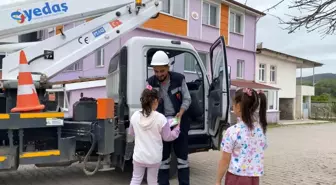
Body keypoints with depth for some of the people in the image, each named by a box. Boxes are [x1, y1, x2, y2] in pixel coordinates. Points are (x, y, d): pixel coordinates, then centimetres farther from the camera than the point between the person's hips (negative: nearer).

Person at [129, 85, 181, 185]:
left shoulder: (135, 116, -7)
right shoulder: (160, 118, -18)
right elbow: (167, 137, -7)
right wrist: (177, 128, 7)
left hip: (139, 156, 2)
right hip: (154, 158, -2)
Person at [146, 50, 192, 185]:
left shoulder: (179, 79, -9)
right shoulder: (151, 82, -6)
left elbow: (187, 99, -3)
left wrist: (181, 113, -19)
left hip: (179, 122, 0)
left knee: (182, 155, 9)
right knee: (163, 157, 10)